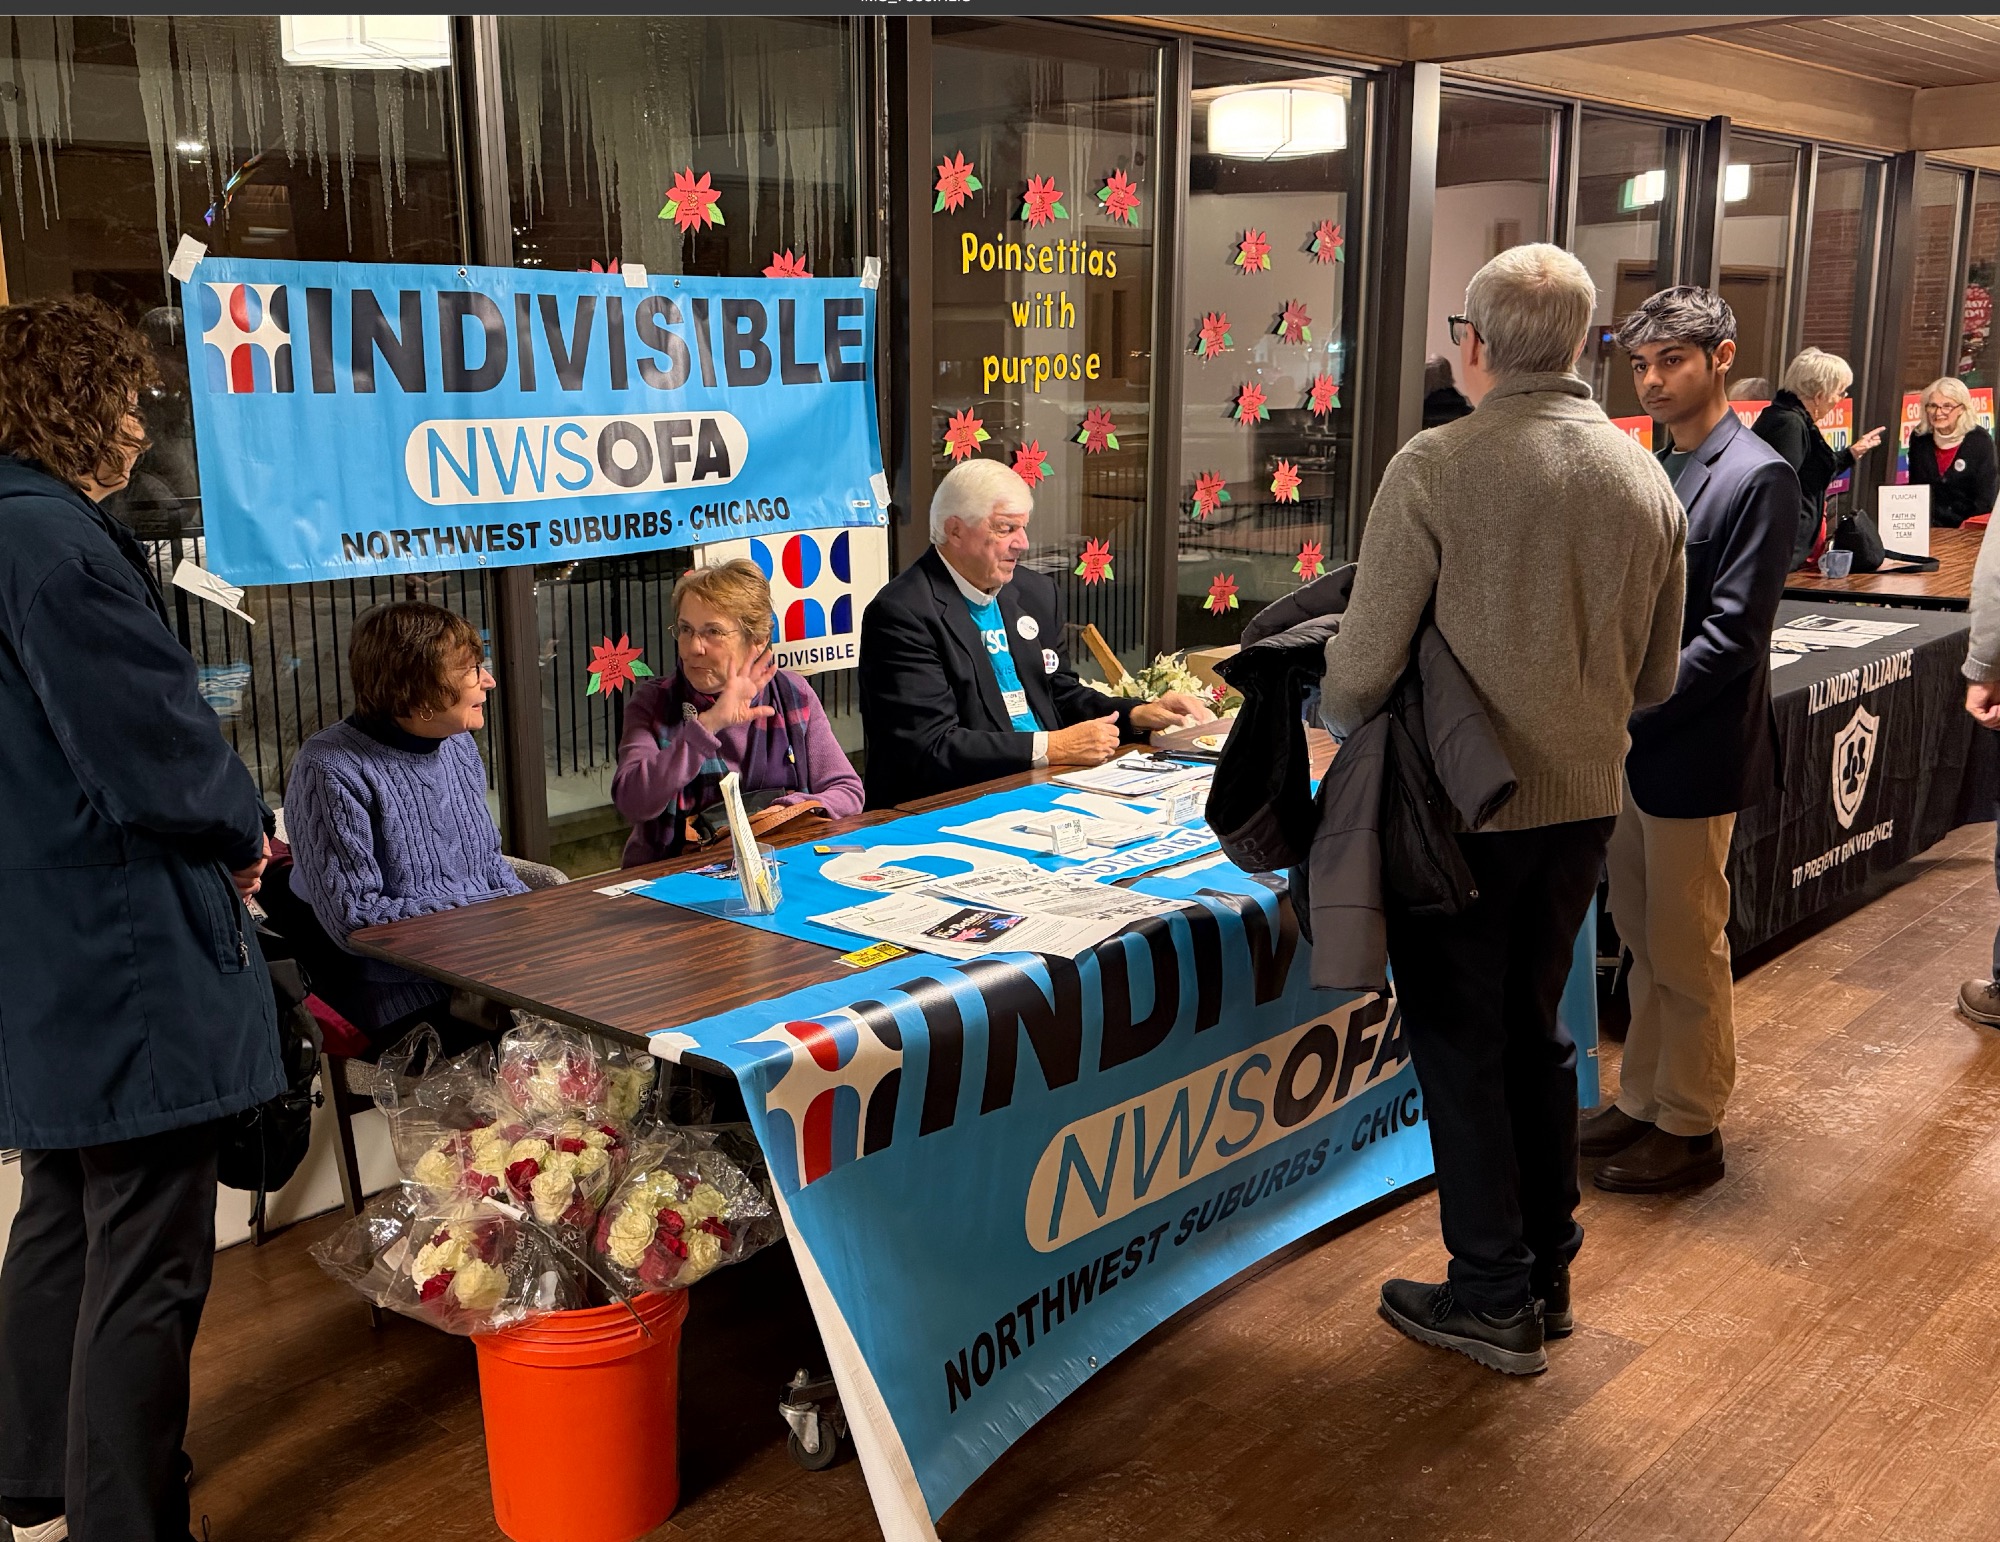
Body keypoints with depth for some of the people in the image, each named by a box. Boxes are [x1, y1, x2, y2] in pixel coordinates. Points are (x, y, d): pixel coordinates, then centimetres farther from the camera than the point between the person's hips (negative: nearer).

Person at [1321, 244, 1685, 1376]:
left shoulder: (1436, 467, -15)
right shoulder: (1648, 482, 3)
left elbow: (1365, 667, -15)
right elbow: (1655, 679, 10)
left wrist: (1335, 717, 6)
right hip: (1584, 803, 6)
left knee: (1462, 1044, 8)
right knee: (1537, 1029, 20)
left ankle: (1495, 1296, 18)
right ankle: (1549, 1271, 31)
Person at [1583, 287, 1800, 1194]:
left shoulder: (1756, 479, -13)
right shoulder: (1653, 470, 11)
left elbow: (1731, 636, -19)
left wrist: (1631, 710, -21)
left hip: (1691, 753, -8)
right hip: (1629, 744, 8)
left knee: (1687, 948, 4)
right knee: (1643, 939, 16)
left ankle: (1691, 1128, 18)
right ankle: (1644, 1101, 29)